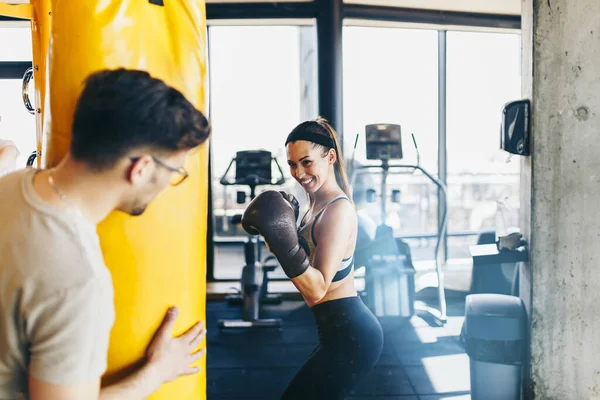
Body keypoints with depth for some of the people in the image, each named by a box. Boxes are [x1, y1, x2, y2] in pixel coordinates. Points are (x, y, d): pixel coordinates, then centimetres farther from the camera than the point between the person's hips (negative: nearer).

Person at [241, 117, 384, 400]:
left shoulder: (338, 209, -20)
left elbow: (316, 291, -25)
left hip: (350, 336, -10)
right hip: (343, 332, 10)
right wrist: (276, 231, 6)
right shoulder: (318, 204, 9)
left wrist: (284, 242, -36)